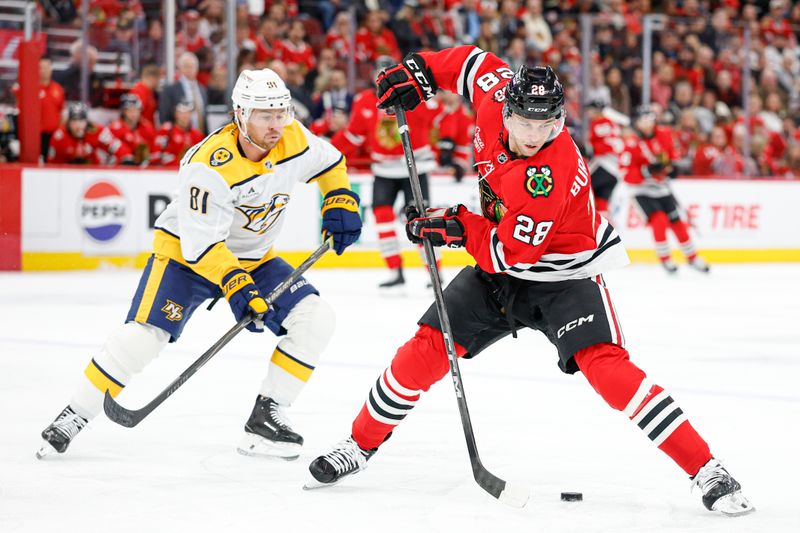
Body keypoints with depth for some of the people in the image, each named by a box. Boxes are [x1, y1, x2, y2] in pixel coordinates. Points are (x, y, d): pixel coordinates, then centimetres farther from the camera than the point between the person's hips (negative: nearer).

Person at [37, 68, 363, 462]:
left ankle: (266, 417, -6)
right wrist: (235, 286, -43)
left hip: (254, 257, 6)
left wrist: (341, 203, -5)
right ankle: (74, 417, -6)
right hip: (187, 251, -6)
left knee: (314, 319, -11)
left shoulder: (293, 139, -13)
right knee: (145, 333, -22)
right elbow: (201, 242, -33)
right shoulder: (210, 166, -32)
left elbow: (329, 161, 10)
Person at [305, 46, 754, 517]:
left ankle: (707, 469, -22)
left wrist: (456, 228, -21)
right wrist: (419, 72, 1)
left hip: (563, 272, -6)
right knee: (425, 350, -1)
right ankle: (361, 445, 20)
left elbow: (510, 253, -28)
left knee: (606, 367, -24)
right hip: (499, 270, 7)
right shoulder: (496, 98, -16)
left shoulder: (551, 176, -34)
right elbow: (476, 62, 7)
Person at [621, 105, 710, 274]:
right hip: (641, 189, -5)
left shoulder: (663, 136, -3)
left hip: (661, 187, 5)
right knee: (659, 221, -20)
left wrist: (671, 167, -5)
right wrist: (647, 171, -34)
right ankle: (665, 259, -5)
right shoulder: (632, 142, -21)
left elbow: (671, 156, 15)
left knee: (677, 222, 6)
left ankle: (693, 258, 21)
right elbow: (626, 173, -23)